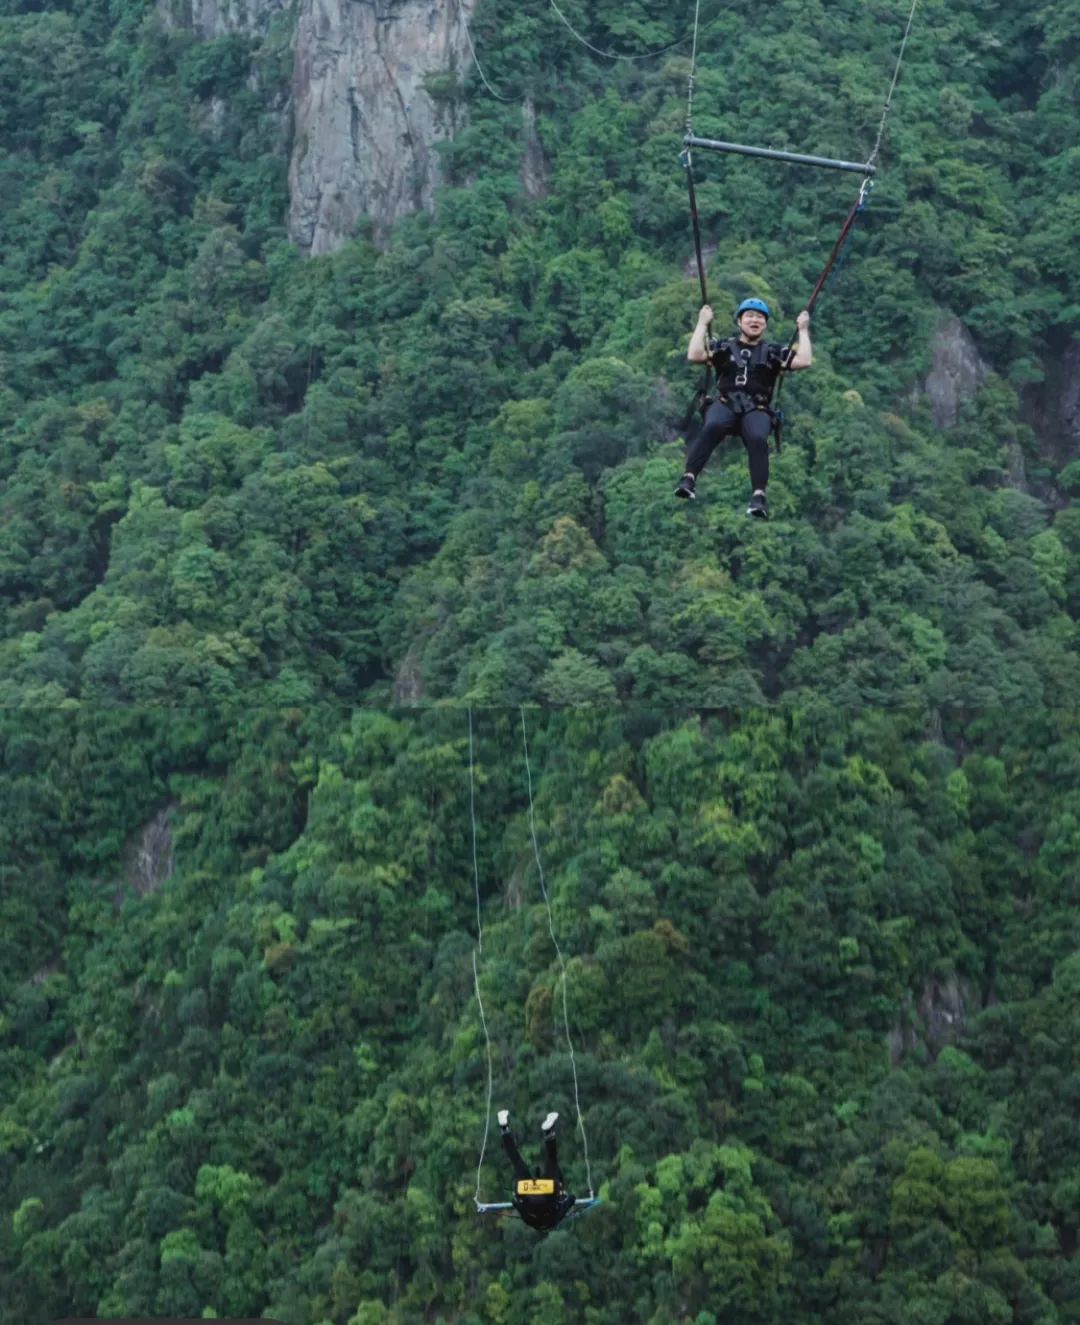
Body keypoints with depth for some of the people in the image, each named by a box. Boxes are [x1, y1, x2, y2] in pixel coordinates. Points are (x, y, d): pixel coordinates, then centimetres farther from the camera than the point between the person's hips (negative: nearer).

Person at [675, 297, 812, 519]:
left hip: (757, 409, 0)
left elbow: (804, 361, 5)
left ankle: (759, 496, -44)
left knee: (758, 438, -35)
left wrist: (803, 330, 11)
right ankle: (689, 479, -42)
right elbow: (694, 356, 3)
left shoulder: (773, 352, 19)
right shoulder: (724, 347, 19)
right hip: (725, 404, 0)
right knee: (712, 426, -36)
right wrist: (702, 324, 9)